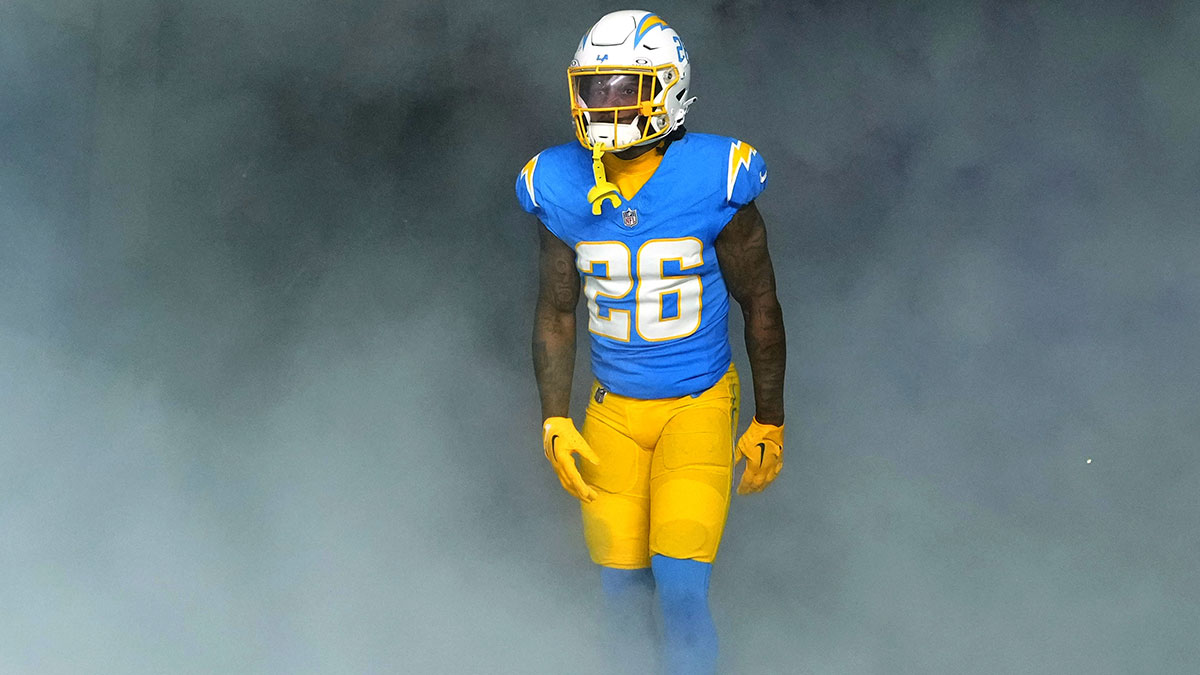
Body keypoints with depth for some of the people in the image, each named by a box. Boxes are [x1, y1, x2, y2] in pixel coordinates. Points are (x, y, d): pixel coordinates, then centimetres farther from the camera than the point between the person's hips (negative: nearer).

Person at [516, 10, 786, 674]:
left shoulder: (713, 182, -14)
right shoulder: (560, 190, -5)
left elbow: (759, 303, -3)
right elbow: (556, 313, 6)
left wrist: (769, 423, 2)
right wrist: (554, 424, 1)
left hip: (699, 404, -3)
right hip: (613, 410, 3)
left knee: (681, 589, -14)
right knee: (622, 587, 8)